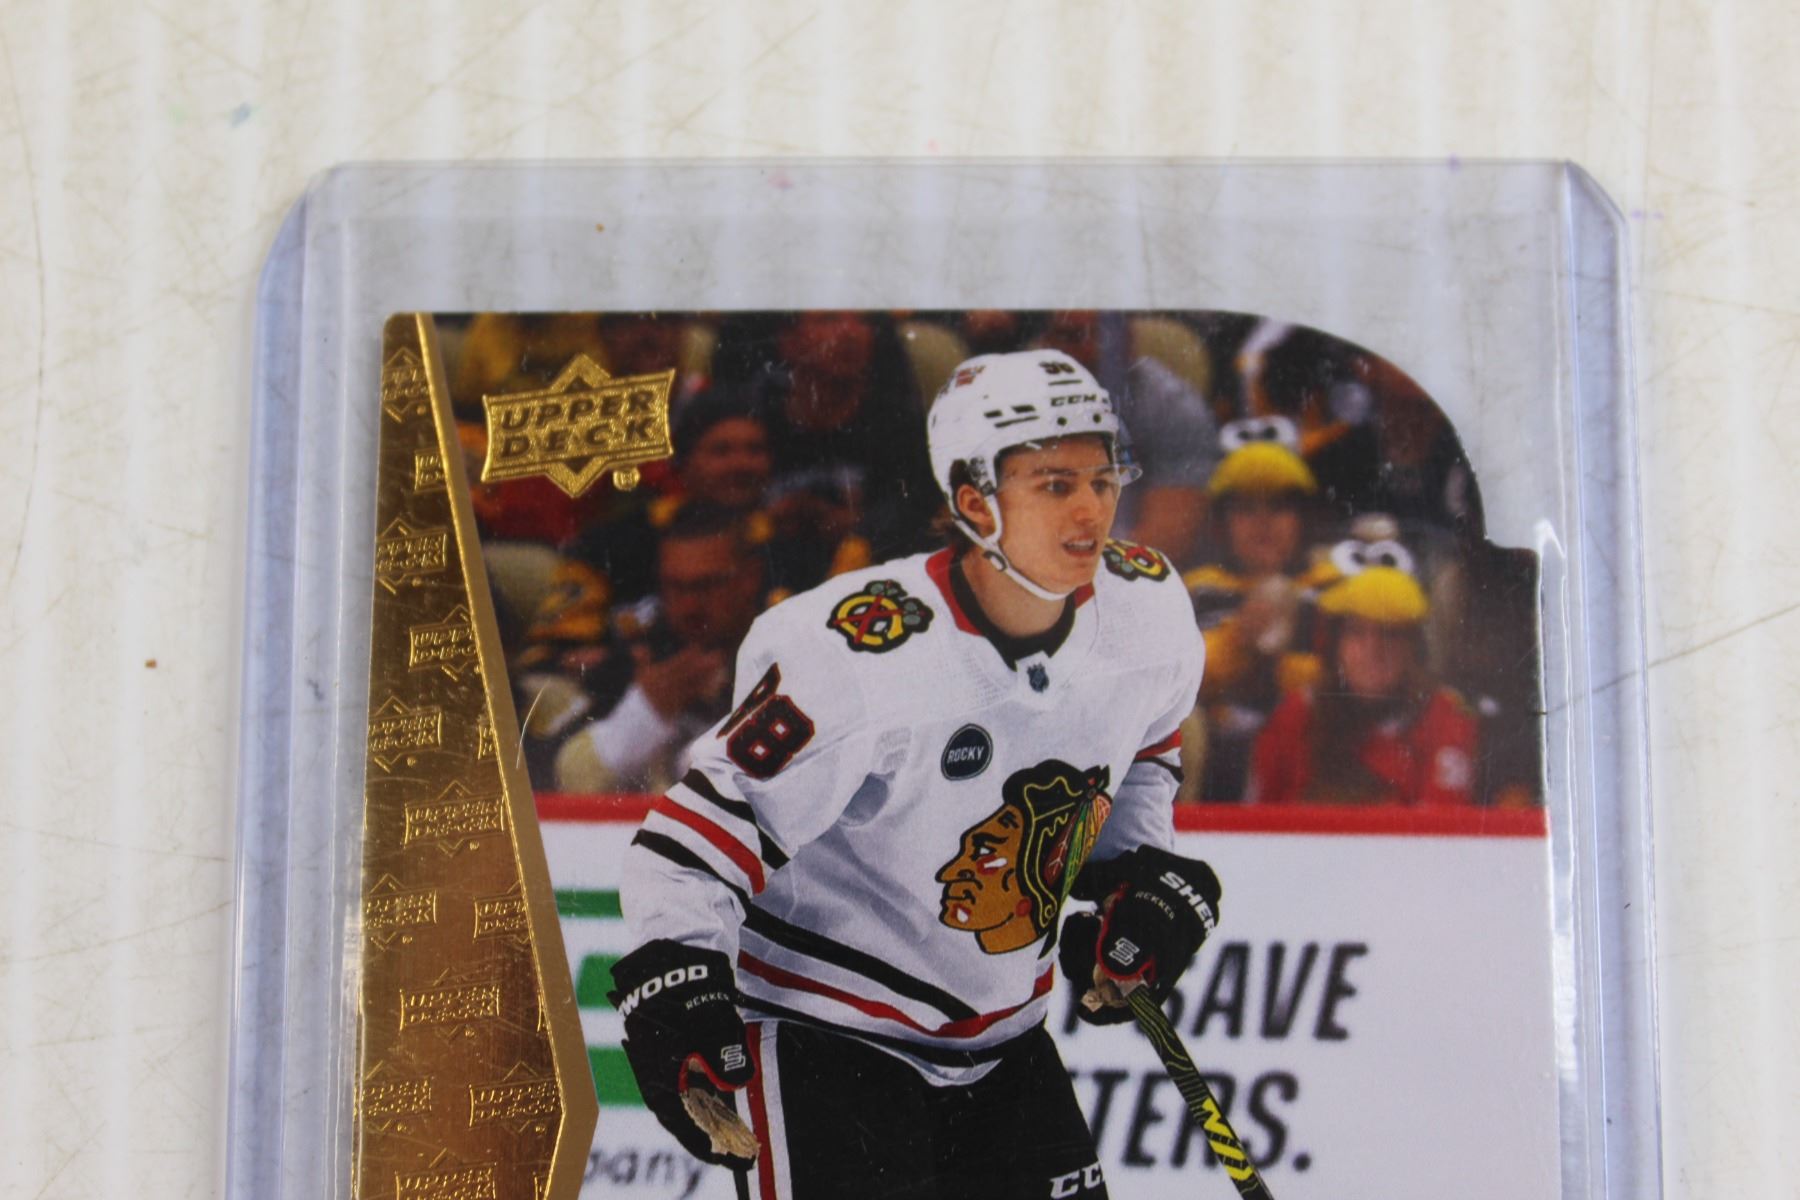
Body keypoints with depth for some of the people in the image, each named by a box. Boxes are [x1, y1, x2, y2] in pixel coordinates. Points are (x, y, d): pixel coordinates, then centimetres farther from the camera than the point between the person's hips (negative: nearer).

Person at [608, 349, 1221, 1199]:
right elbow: (711, 819, -24)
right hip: (820, 1026, -7)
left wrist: (1143, 872, 3)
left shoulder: (1147, 610, -7)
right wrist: (672, 979, -33)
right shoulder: (863, 657, -28)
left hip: (999, 1032, 7)